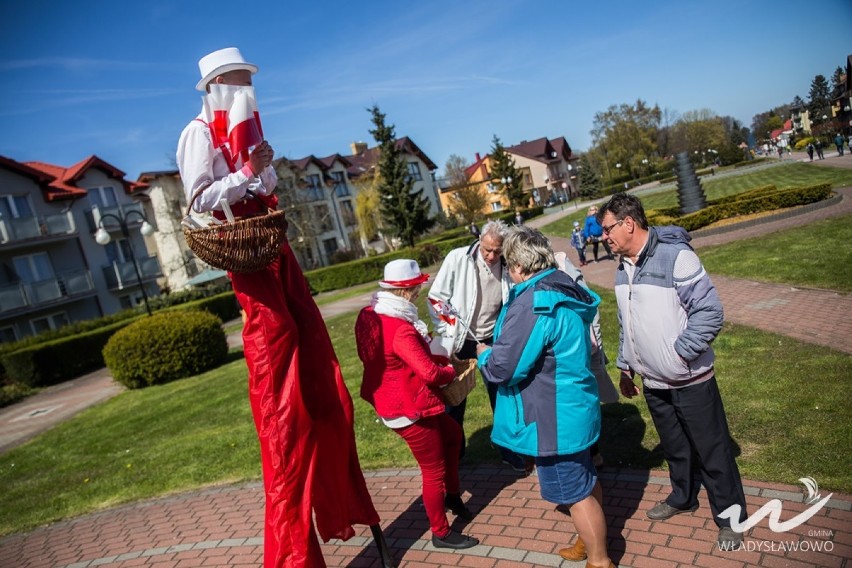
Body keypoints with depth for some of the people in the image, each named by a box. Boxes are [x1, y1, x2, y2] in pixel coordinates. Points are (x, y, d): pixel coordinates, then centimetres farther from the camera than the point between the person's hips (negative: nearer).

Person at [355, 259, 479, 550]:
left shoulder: (371, 314, -2)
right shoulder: (400, 330, -31)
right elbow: (430, 373, -29)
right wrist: (452, 370, -8)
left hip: (394, 400, 10)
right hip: (407, 407, -10)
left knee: (452, 433, 26)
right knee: (434, 470, 9)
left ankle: (452, 495, 41)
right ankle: (441, 533, 28)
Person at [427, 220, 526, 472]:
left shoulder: (507, 267, -9)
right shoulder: (458, 258, -14)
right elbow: (436, 299, -9)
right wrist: (448, 336, -13)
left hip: (493, 341, 1)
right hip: (461, 342, -1)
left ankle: (508, 449, 30)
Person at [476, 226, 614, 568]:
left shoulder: (533, 303, -28)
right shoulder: (564, 287, 2)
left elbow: (502, 367, -26)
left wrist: (483, 353, -3)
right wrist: (496, 349, 15)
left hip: (555, 415, -10)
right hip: (574, 405, 10)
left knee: (573, 490, 8)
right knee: (585, 479, 25)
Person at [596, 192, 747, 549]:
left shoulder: (675, 256, -18)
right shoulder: (623, 269, 6)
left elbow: (710, 312, -19)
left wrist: (680, 352, -19)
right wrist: (625, 367, 17)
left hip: (690, 379, -7)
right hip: (653, 382, 7)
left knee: (711, 451, 8)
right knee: (674, 447, 23)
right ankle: (683, 498, 44)